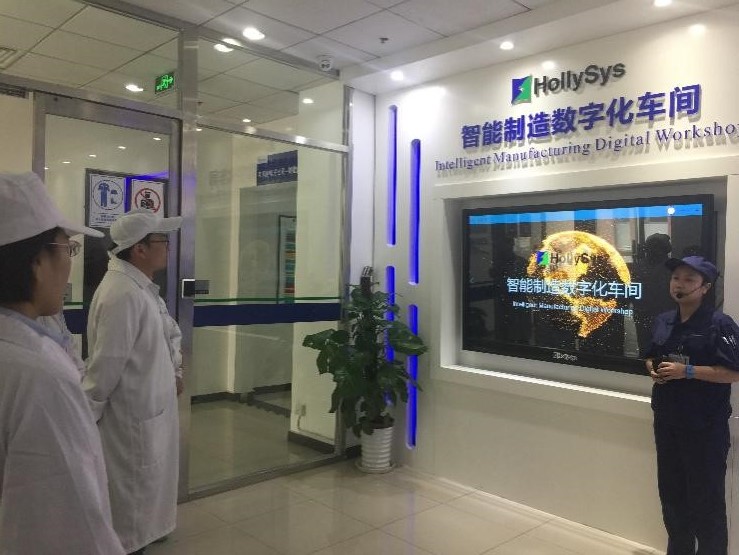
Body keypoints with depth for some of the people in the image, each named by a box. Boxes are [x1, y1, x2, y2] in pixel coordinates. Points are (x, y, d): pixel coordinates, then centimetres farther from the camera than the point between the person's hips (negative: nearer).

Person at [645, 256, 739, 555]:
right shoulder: (663, 321, 8)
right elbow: (651, 356, 20)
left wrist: (686, 371, -23)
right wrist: (654, 370, -2)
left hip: (705, 426, -7)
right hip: (667, 421, 7)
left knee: (706, 499, 4)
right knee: (671, 493, 19)